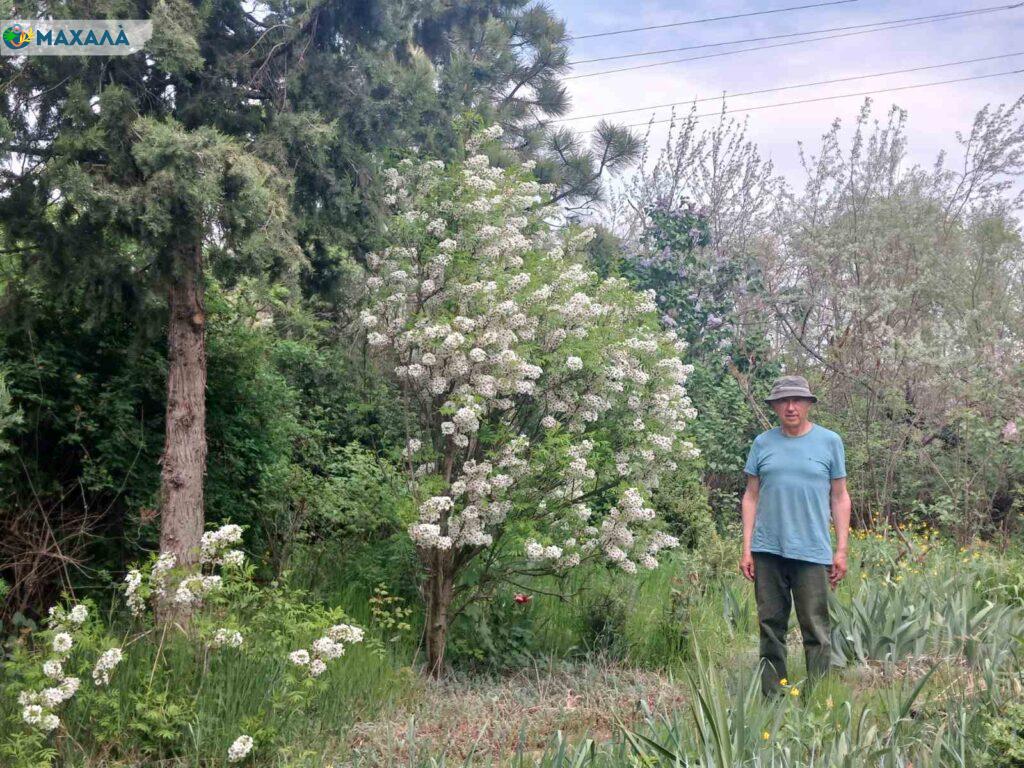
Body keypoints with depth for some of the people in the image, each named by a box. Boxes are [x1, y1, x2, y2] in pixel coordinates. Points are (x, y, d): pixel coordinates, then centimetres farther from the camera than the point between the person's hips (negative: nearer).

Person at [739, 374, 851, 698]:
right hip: (767, 550, 2)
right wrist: (746, 549, 4)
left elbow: (839, 497, 8)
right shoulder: (762, 443, 8)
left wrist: (841, 550, 2)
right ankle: (772, 696, 16)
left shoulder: (830, 442, 6)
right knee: (770, 628, 7)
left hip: (812, 551, -2)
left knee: (816, 630, -2)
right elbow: (751, 497, 10)